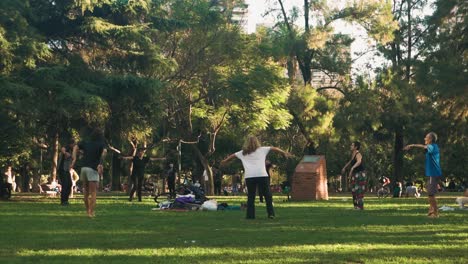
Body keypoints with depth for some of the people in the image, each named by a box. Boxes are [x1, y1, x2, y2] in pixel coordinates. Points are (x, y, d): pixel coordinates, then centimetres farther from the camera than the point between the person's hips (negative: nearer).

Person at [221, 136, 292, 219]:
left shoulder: (243, 153, 18)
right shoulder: (262, 150, 13)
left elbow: (233, 156, 32)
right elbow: (274, 148, 19)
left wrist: (225, 161, 50)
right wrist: (284, 153, 30)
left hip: (249, 177, 2)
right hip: (262, 175, -2)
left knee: (250, 197, 9)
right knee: (267, 195, 7)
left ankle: (250, 215, 5)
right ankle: (271, 213, 2)